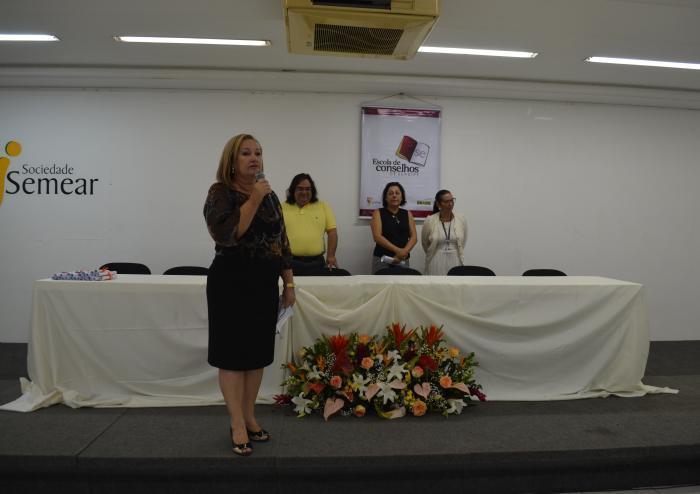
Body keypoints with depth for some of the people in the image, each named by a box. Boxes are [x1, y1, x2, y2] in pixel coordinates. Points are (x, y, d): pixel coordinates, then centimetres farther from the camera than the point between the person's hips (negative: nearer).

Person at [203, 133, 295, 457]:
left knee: (258, 351, 12)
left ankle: (249, 417, 27)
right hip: (231, 283, -6)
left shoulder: (269, 195, 11)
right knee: (233, 352, 2)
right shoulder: (221, 192, -6)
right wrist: (253, 200, -20)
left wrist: (289, 283, 11)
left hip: (265, 283, 6)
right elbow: (225, 234, -24)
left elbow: (282, 242, 13)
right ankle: (237, 425, 15)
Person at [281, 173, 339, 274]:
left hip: (316, 262, 1)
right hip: (290, 262, -1)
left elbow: (332, 231, 4)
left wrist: (331, 256, -4)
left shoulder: (323, 207, 7)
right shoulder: (282, 208, 4)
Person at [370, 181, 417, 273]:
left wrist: (404, 252, -13)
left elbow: (413, 237, 5)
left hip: (403, 260, 3)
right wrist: (397, 250, -17)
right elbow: (377, 236, -9)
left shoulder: (407, 214, 11)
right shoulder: (378, 213, 2)